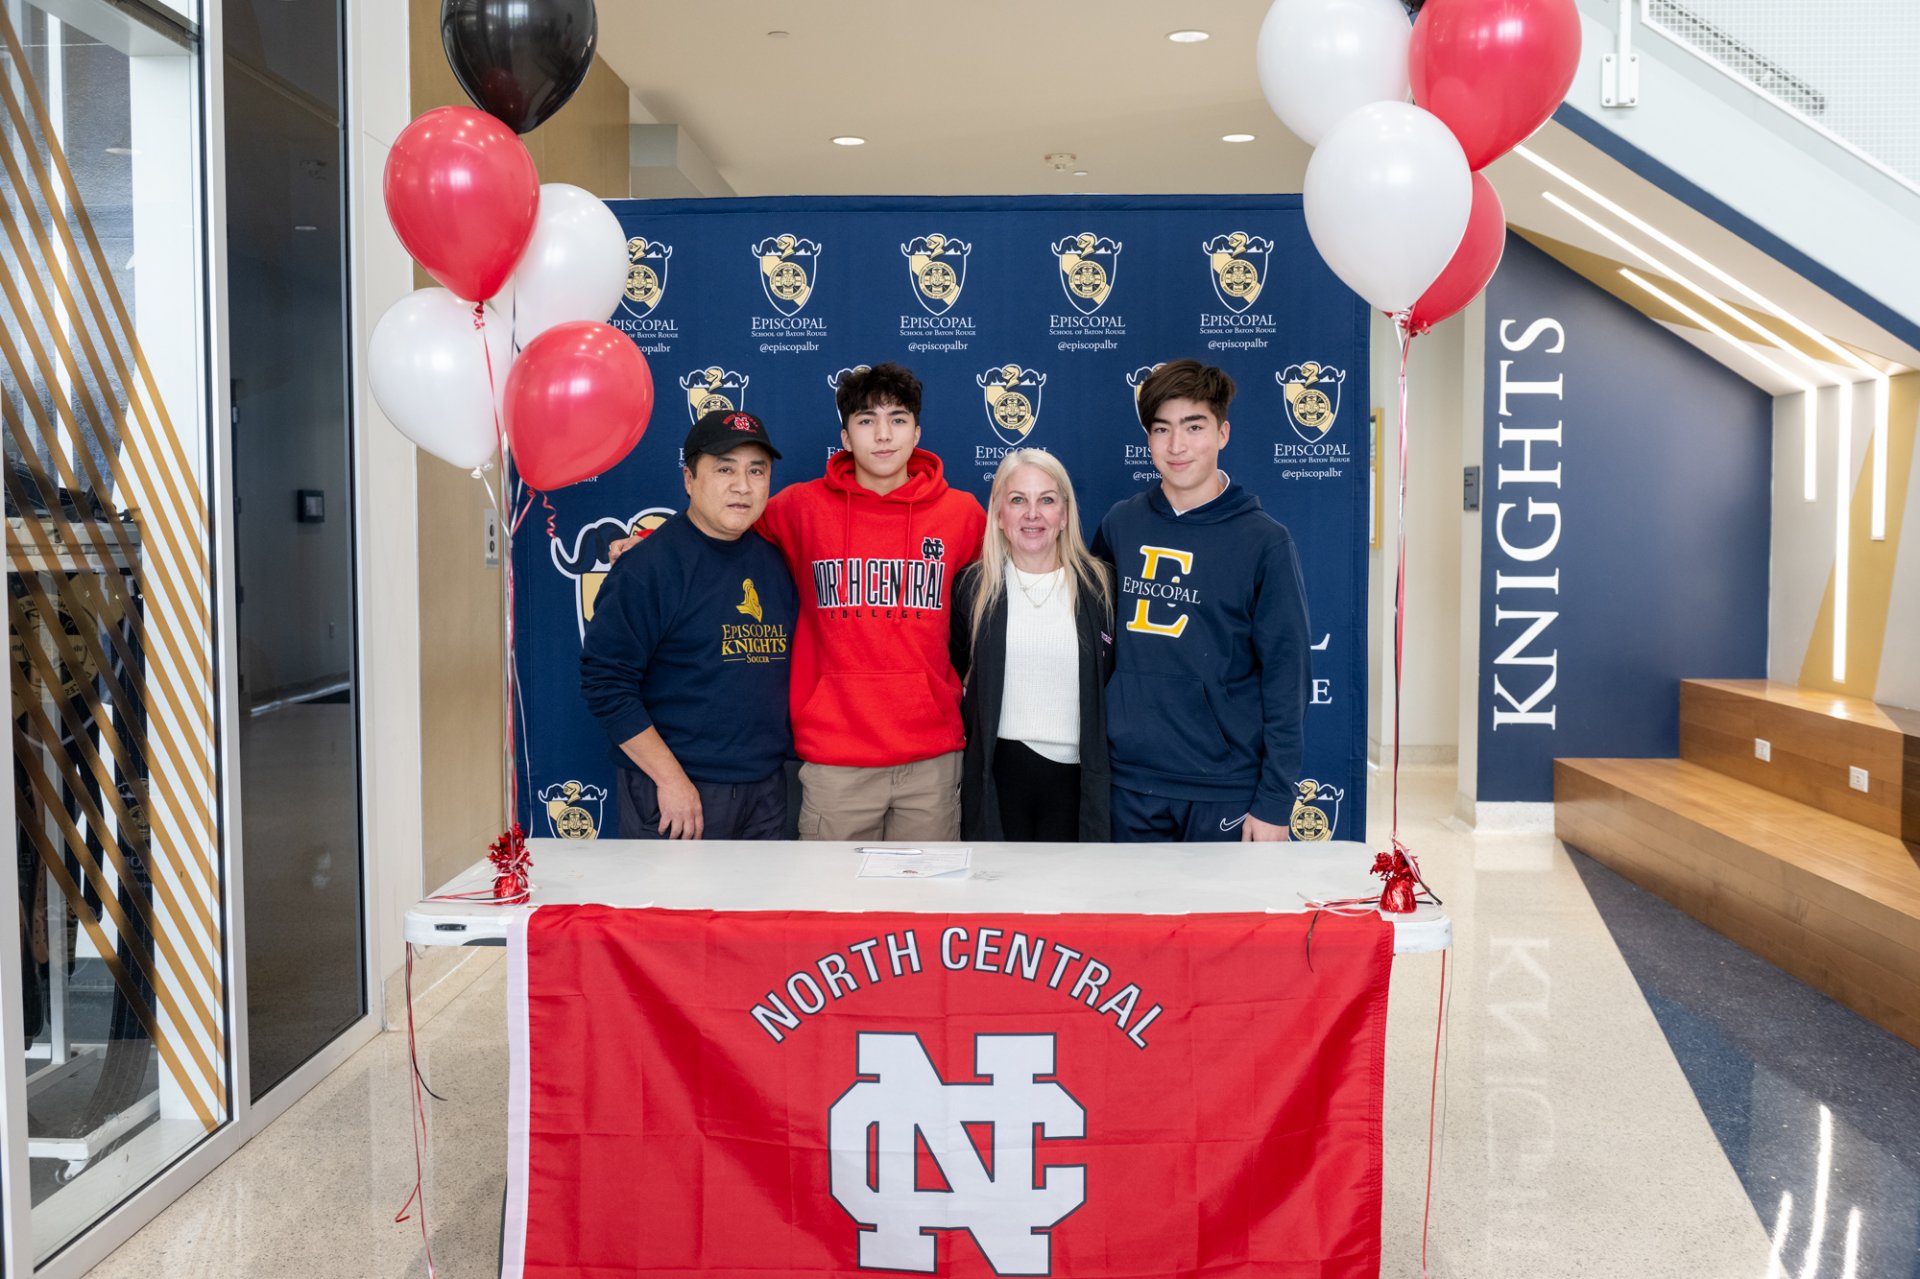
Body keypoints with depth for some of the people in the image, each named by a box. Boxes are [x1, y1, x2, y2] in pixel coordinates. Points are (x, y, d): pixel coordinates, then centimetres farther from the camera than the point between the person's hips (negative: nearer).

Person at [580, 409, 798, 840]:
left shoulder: (775, 561, 9)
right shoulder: (647, 565, -10)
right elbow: (606, 683, -14)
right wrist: (671, 778, -16)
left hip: (766, 792, 6)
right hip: (675, 792, -6)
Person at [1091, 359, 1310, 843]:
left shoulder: (1265, 542, -6)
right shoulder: (1120, 524, 3)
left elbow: (1286, 682, -6)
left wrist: (1275, 803, -9)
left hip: (1226, 790, -3)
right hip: (1132, 783, 3)